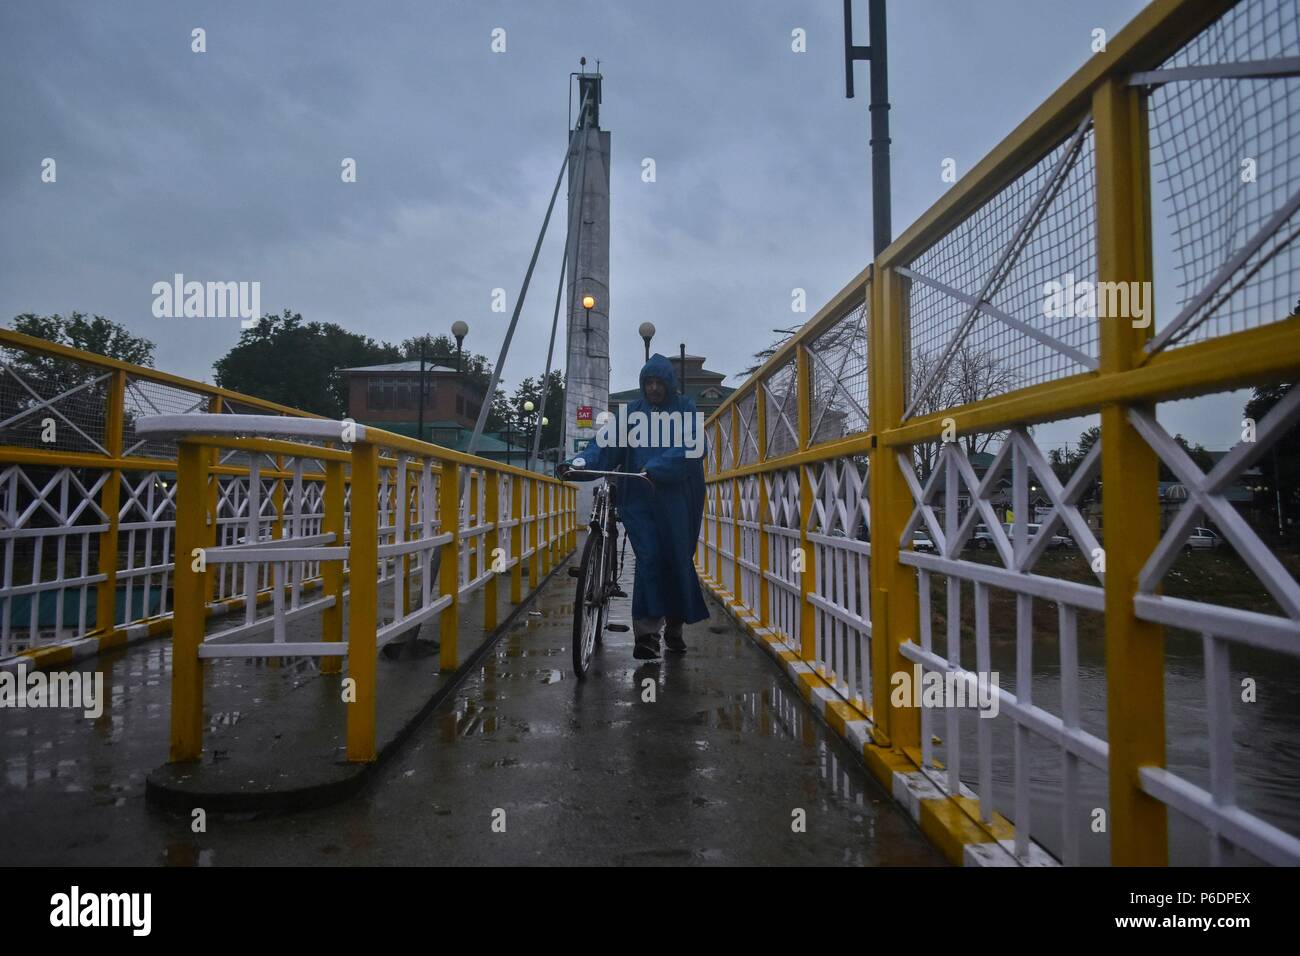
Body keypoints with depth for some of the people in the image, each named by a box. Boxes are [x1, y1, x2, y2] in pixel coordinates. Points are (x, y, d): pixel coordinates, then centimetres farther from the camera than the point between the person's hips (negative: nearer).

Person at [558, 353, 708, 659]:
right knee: (649, 560, -10)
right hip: (639, 499, 0)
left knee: (677, 562, 5)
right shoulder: (632, 412, 10)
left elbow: (691, 448, -12)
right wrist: (577, 463, -20)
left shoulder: (685, 410, 5)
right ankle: (646, 632, -6)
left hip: (675, 499, 0)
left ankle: (674, 628, 24)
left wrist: (655, 468, -26)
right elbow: (605, 444, -2)